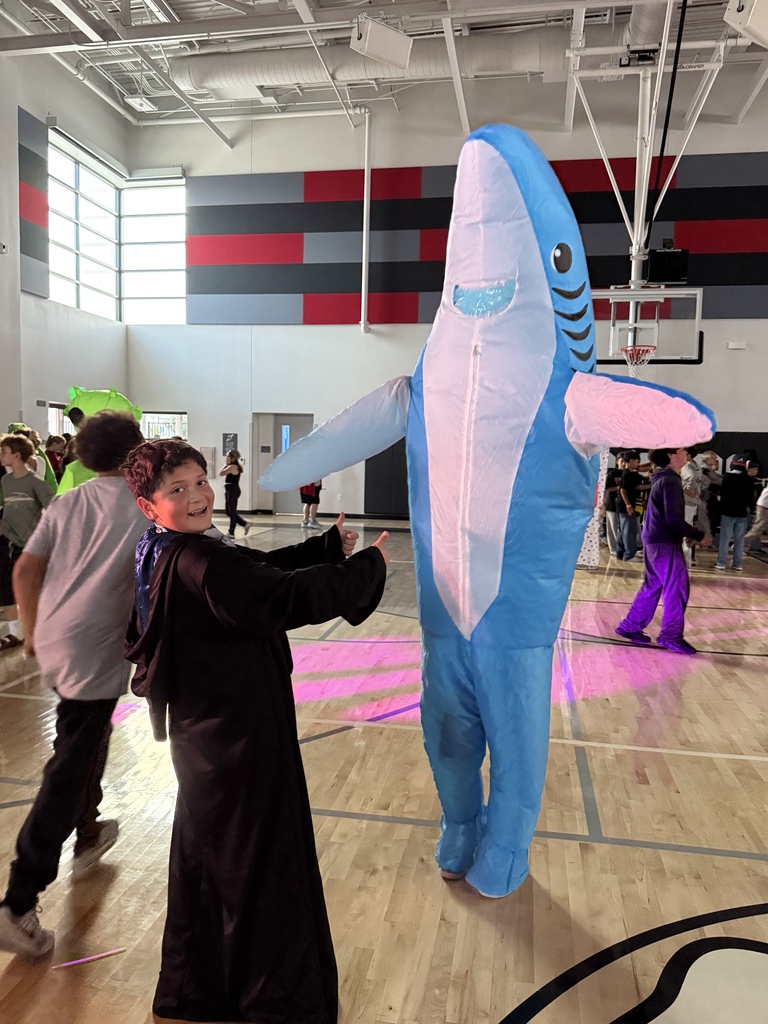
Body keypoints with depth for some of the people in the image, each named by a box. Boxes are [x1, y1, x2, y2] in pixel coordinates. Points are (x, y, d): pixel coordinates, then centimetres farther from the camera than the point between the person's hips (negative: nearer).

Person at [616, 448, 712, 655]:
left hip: (655, 540, 10)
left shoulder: (664, 479, 15)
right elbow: (673, 518, -22)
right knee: (677, 588, -4)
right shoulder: (670, 481, -16)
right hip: (665, 542, -10)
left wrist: (689, 535, 16)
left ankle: (631, 626, 20)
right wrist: (698, 536, -14)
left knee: (652, 586, 14)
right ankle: (671, 636, 3)